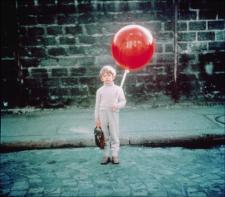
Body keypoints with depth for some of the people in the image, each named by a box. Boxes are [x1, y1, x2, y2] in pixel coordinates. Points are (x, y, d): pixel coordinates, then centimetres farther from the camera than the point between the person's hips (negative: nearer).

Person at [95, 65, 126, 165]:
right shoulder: (100, 90, 6)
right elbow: (97, 105, 8)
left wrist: (117, 105, -19)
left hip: (114, 115, -1)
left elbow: (123, 101, 3)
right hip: (103, 115, 1)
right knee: (105, 137, 7)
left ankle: (115, 156, 9)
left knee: (115, 136, 1)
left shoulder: (118, 89, 2)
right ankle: (106, 156, 15)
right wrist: (97, 119, 5)